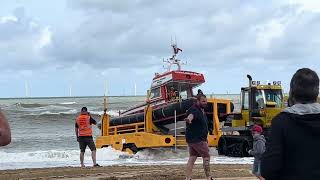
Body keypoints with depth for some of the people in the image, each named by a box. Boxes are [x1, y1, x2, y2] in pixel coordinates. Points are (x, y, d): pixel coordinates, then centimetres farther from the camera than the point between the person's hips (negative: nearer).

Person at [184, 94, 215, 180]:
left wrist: (205, 138, 33)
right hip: (196, 139, -10)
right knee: (206, 156, -1)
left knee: (192, 158, 8)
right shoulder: (194, 110, -17)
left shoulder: (202, 111, 16)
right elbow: (191, 115, -43)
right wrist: (189, 119, -66)